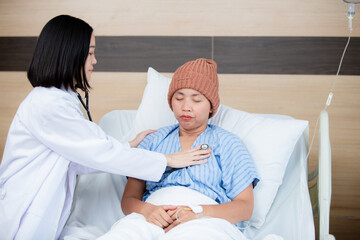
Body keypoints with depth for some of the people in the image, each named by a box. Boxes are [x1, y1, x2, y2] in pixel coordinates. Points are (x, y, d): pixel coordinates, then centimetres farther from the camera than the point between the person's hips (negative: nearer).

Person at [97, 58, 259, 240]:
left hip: (203, 225, -2)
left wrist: (198, 212, -15)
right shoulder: (154, 141, 24)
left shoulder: (227, 143, 16)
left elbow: (245, 206, 5)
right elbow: (128, 199, 15)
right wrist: (146, 210, -11)